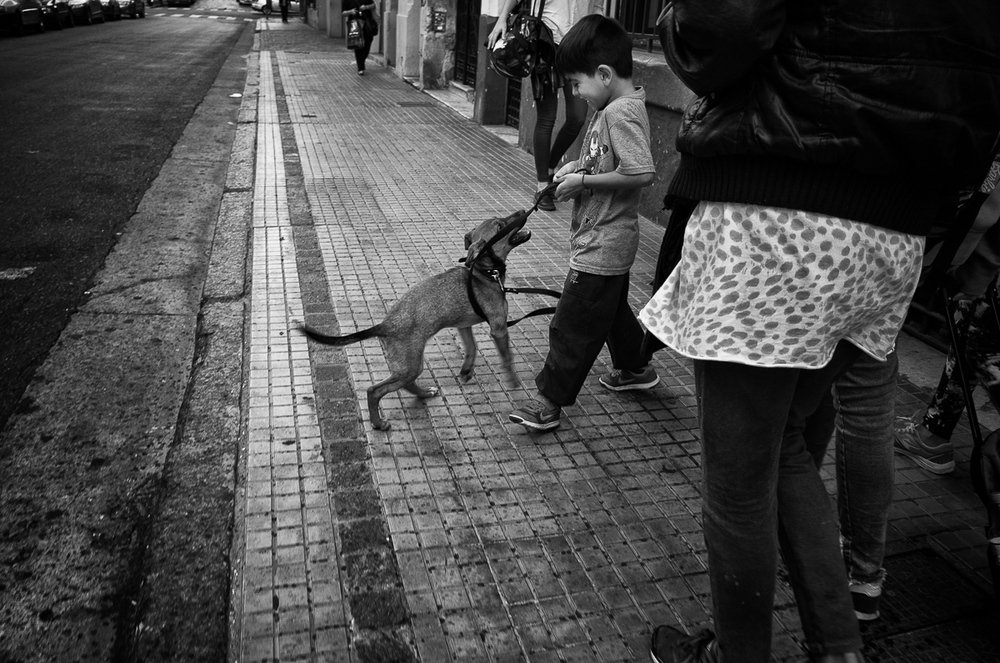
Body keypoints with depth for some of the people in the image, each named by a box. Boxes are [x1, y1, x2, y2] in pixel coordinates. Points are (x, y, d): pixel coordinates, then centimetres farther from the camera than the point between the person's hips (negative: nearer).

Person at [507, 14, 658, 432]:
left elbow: (642, 172, -32)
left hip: (600, 246, -10)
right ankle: (635, 369, 45)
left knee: (572, 326, 0)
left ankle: (550, 400, 12)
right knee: (611, 309, 26)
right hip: (610, 240, 10)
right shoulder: (619, 107, 8)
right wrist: (576, 166, 2)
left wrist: (583, 181, -23)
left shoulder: (620, 113, -22)